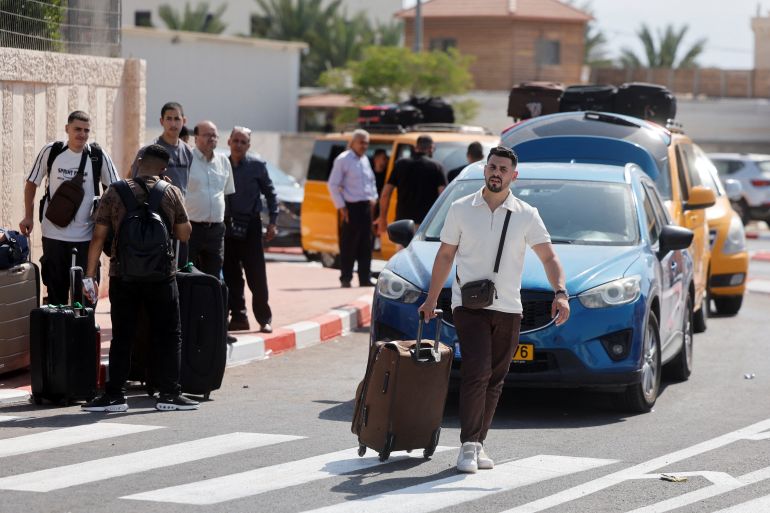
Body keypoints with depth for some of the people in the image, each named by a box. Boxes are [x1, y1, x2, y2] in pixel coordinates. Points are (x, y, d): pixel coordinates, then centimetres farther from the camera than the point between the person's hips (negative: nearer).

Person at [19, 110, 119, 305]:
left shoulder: (98, 156, -3)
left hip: (85, 236, 0)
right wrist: (28, 216, 3)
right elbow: (32, 183, 9)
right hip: (53, 234, 0)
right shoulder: (50, 151, -3)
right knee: (56, 289, 7)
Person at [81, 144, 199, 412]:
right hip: (161, 277, -1)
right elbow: (185, 234, 5)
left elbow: (98, 236, -2)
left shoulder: (115, 193, -1)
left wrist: (89, 276, 2)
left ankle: (115, 395, 7)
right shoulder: (171, 193, -2)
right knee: (169, 336, 9)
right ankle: (169, 393, 7)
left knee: (121, 338, 7)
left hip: (123, 277, 1)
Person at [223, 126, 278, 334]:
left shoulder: (257, 165, -2)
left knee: (257, 277, -3)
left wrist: (272, 222, 0)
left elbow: (270, 193, 5)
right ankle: (238, 317, 15)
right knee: (231, 276, 6)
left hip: (250, 226, -3)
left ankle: (264, 319, 5)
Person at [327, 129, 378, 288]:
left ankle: (365, 278, 13)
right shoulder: (343, 160, -7)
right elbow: (333, 185, -9)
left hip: (366, 207, 7)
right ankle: (345, 279, 3)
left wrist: (373, 197, 11)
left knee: (365, 246, 8)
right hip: (351, 207, -7)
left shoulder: (365, 160, 14)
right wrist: (341, 207, -12)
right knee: (348, 246, -3)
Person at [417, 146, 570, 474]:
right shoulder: (461, 210, 4)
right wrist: (431, 299, 13)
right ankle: (469, 446, -16)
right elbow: (445, 255, 12)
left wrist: (560, 293, -15)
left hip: (508, 309, 2)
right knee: (477, 372, -17)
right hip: (469, 305, -2)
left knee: (494, 380, 7)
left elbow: (548, 256, 2)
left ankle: (478, 443, 17)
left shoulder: (526, 215, 4)